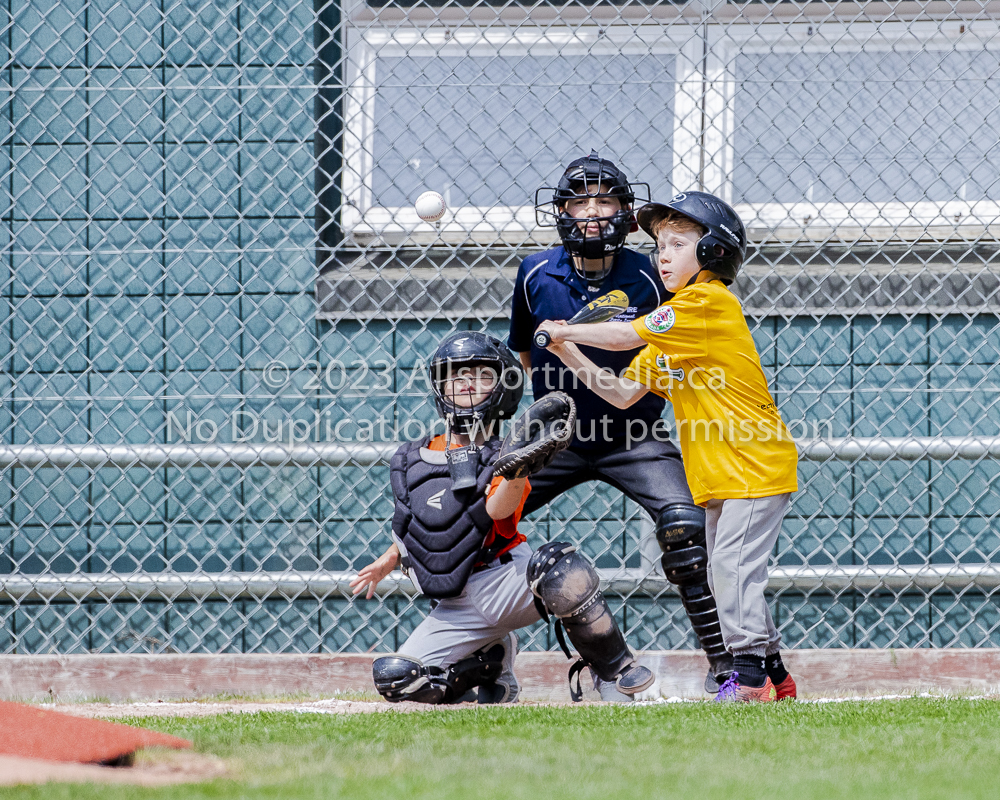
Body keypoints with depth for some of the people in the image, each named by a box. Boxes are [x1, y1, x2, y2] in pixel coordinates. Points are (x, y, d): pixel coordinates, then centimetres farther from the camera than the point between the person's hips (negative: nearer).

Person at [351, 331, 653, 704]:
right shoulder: (413, 460, 14)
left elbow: (497, 509, -21)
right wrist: (391, 558, 21)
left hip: (506, 579, -4)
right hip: (459, 607, 4)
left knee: (558, 564, -39)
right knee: (394, 677, -16)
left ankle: (615, 667, -18)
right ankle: (490, 667, 12)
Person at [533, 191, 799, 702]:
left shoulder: (709, 302, -14)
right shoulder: (670, 328, 17)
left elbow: (627, 335, -18)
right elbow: (623, 395, 15)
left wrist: (567, 331, -4)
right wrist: (571, 356, 4)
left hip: (755, 464, -10)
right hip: (717, 474, 10)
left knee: (732, 564, -14)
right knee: (727, 571, 12)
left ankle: (751, 674, -13)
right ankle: (774, 674, 18)